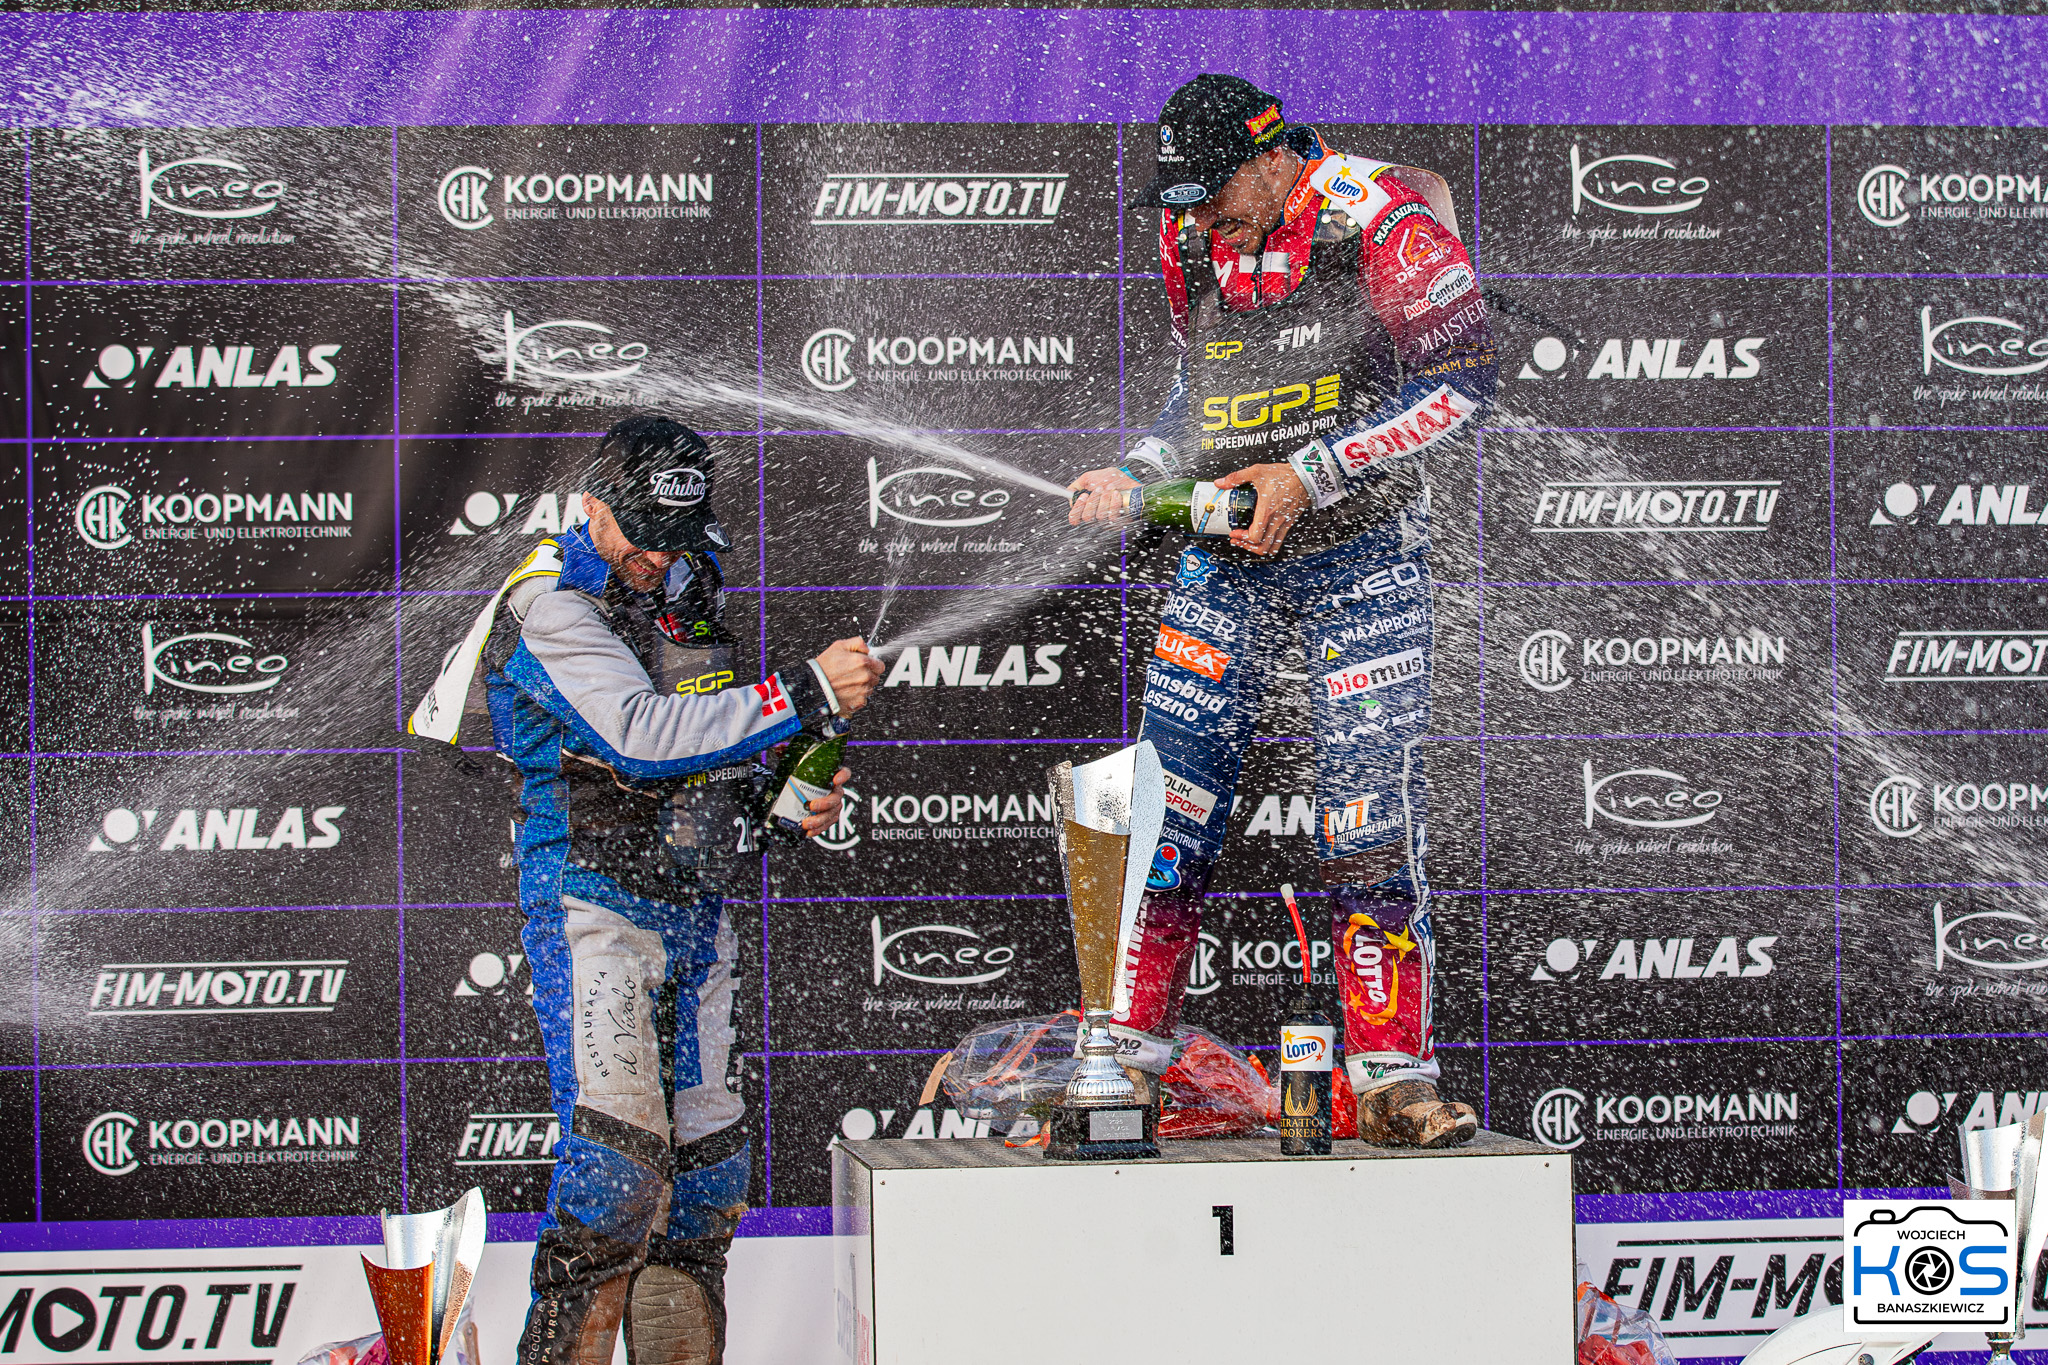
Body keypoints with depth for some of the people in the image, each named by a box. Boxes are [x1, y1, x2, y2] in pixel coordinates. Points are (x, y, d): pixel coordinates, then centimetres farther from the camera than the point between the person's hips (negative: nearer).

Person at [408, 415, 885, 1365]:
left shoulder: (687, 592, 14)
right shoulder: (551, 606, -12)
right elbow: (640, 735, -26)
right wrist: (806, 693, -28)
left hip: (693, 903, 8)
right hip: (593, 904, -8)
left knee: (704, 1160, 8)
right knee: (617, 1160, -18)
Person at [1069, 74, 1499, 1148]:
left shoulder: (1379, 217, -14)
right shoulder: (1191, 240, 5)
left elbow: (1462, 381, -16)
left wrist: (1312, 473, -19)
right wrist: (1134, 476, 4)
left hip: (1361, 549, -5)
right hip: (1227, 548, 5)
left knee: (1369, 811, -10)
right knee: (1168, 795, 0)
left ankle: (1392, 1073, -4)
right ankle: (1131, 1044, 8)